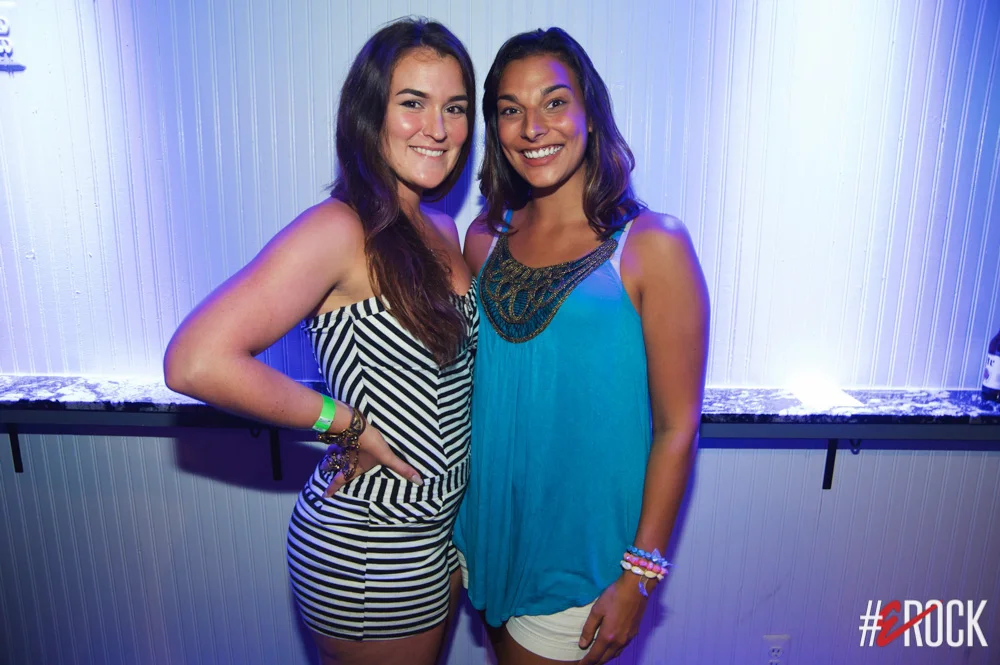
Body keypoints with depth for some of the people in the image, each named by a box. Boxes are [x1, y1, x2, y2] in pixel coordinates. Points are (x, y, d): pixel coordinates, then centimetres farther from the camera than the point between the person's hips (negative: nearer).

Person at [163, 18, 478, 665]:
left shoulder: (444, 232, 3)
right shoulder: (340, 229, -20)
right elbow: (196, 362, -30)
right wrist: (347, 423, -21)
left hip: (439, 529, 7)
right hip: (366, 548, -7)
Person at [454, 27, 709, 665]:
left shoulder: (653, 243, -15)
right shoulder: (486, 237, 0)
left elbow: (677, 426, -13)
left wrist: (639, 577, -10)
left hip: (582, 553, -4)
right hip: (489, 532, 5)